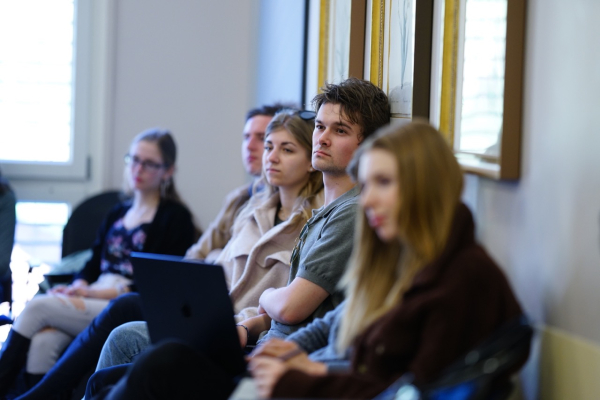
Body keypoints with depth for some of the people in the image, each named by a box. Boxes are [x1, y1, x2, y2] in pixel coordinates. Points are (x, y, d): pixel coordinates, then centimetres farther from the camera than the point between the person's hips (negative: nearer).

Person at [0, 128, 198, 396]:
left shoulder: (176, 218, 2)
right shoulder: (117, 214, 23)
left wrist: (93, 292, -12)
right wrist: (77, 288, -6)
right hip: (90, 304, 5)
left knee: (37, 307, -22)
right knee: (42, 342, -27)